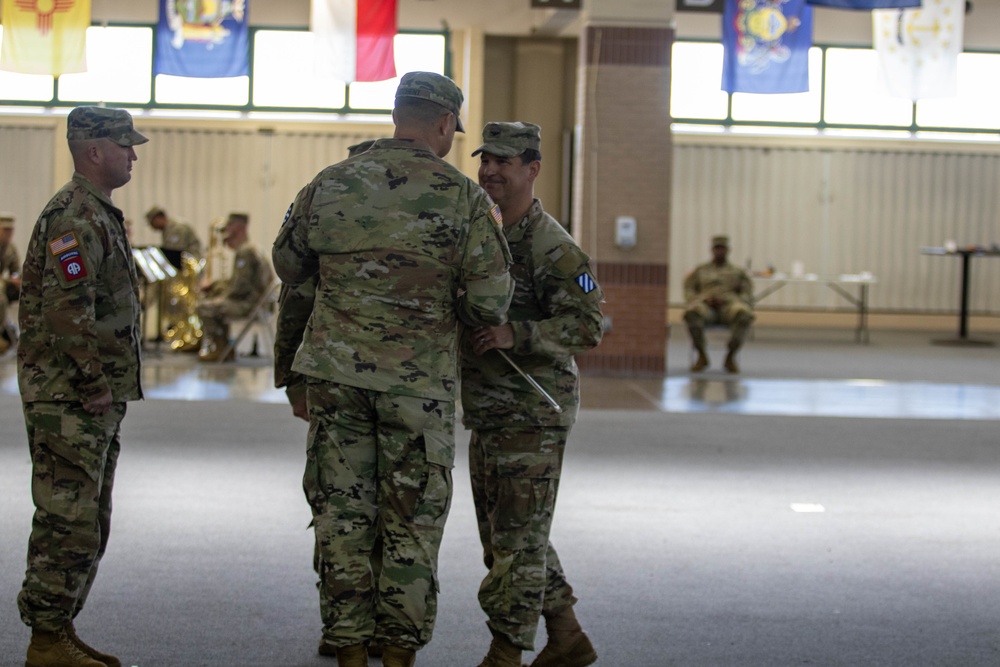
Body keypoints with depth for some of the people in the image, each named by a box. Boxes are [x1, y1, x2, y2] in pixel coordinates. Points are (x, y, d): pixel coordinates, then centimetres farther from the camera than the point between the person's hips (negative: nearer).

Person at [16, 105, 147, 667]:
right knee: (68, 523, -6)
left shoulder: (100, 215, 18)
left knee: (89, 525, 14)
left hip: (96, 399, 10)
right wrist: (94, 381, -19)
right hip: (69, 397, -10)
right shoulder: (74, 217, -16)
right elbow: (66, 310, -25)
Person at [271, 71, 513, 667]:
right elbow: (490, 303, -10)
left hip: (336, 372, 3)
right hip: (420, 383, -3)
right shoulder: (464, 198, -8)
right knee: (412, 526, 8)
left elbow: (289, 266, 15)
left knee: (343, 516, 9)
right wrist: (468, 314, 12)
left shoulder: (329, 186, 2)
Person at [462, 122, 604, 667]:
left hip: (532, 413, -9)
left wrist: (515, 334, -28)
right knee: (502, 536, 15)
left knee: (518, 538, -5)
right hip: (488, 412, 10)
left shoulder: (553, 247, -14)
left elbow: (588, 326, -20)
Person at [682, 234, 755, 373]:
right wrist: (704, 300, -9)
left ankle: (730, 357, -26)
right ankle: (702, 356, -24)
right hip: (706, 307, 0)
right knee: (691, 313, -39)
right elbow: (689, 293, 13)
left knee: (745, 315, -38)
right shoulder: (699, 271, 25)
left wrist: (726, 300, -10)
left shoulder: (739, 273, 24)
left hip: (729, 309, 0)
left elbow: (747, 296, 10)